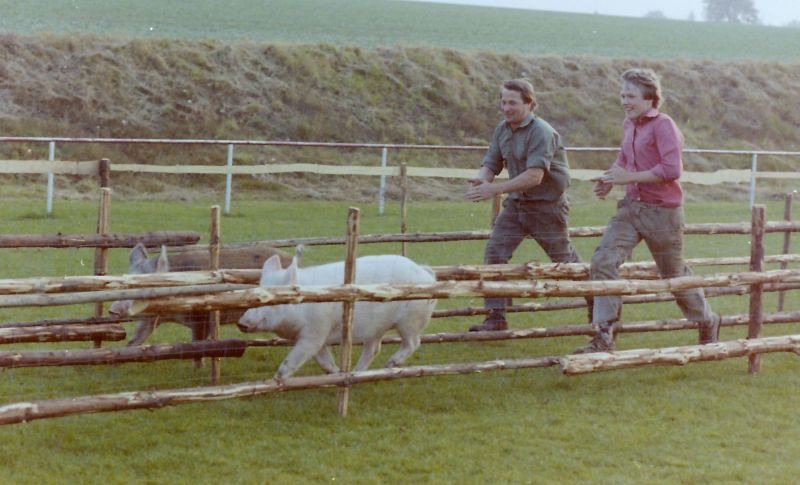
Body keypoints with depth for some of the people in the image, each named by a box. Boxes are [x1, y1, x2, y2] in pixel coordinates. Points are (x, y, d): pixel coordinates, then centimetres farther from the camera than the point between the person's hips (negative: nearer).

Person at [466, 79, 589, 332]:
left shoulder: (542, 132, -22)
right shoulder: (502, 130, 3)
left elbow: (534, 176, -30)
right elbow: (491, 163, 3)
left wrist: (496, 189, -37)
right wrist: (481, 180, -22)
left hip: (546, 204, -6)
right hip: (516, 204, 6)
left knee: (564, 259, 10)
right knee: (494, 253, -8)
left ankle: (595, 299, 35)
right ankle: (496, 317, -5)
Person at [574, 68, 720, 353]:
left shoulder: (663, 125, -16)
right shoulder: (629, 125, 8)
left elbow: (672, 169, -24)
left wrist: (629, 177, -22)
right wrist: (610, 179, 6)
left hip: (662, 211, -7)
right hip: (632, 207, 7)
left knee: (675, 273, 10)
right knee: (603, 261, -11)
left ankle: (708, 323, 36)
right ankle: (603, 337, -10)